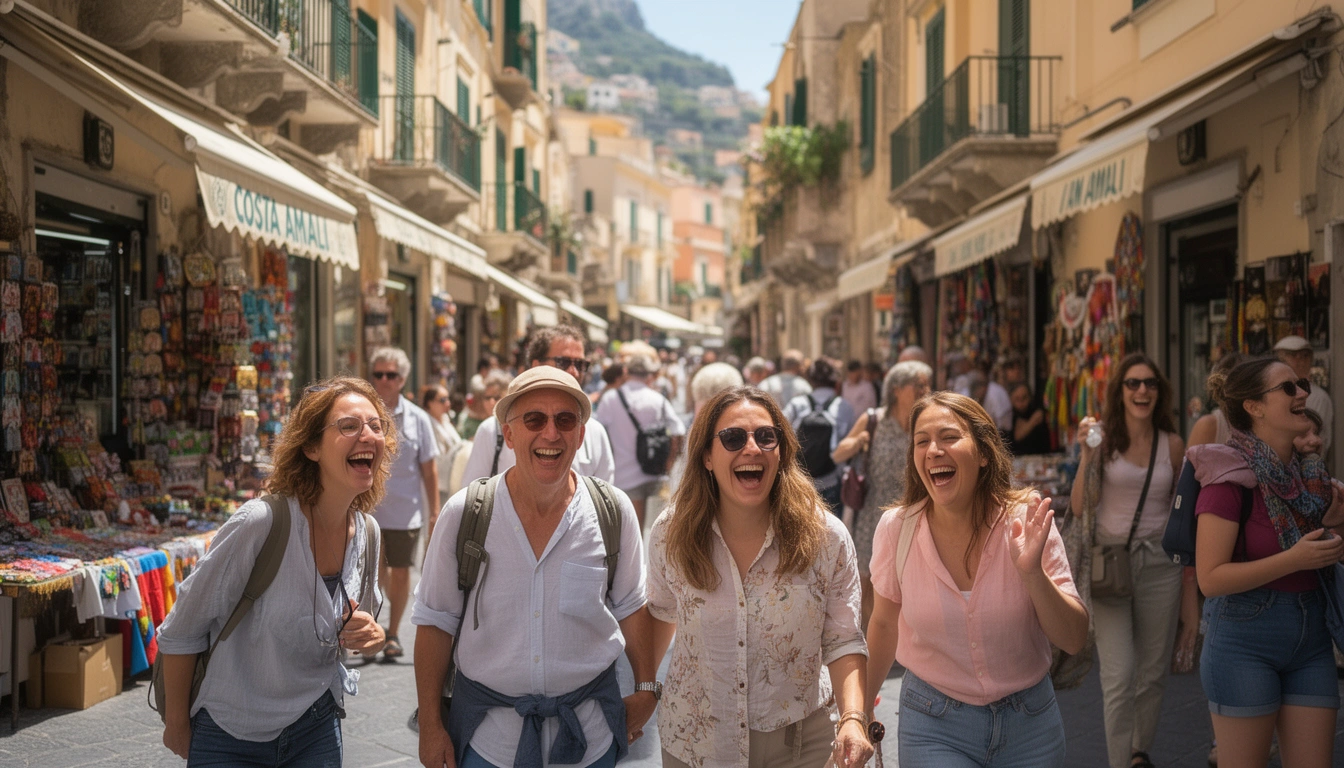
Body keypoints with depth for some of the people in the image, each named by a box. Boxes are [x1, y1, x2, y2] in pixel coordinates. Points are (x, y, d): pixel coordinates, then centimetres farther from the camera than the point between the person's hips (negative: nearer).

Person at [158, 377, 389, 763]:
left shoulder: (367, 532, -6)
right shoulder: (260, 524, -25)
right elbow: (181, 631, -14)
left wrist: (372, 636, -11)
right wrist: (176, 722, -5)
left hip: (317, 729, 5)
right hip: (230, 739, -5)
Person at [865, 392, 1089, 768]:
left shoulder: (1027, 523, -13)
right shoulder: (896, 528, -12)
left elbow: (1075, 639, -13)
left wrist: (1032, 572, -29)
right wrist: (862, 713, 14)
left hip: (1030, 722, 1)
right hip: (933, 727, 0)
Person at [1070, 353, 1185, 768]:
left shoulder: (1172, 444, 4)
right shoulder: (1104, 438, -4)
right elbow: (1080, 507, -9)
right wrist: (1087, 454, -18)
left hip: (1160, 565, 3)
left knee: (1153, 672, 12)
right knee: (1119, 677, -8)